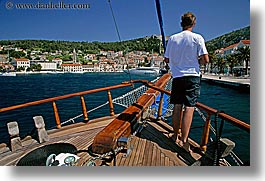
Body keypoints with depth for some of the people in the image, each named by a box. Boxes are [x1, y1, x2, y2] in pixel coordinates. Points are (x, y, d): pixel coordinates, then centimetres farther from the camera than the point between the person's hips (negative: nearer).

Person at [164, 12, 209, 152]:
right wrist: (197, 61, 13)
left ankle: (176, 135, 21)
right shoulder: (197, 38, -2)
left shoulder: (172, 38, 6)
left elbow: (166, 59, 10)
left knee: (177, 107, 9)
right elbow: (205, 60, -7)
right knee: (189, 108, -4)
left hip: (177, 76, 3)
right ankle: (184, 141, -5)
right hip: (192, 76, -3)